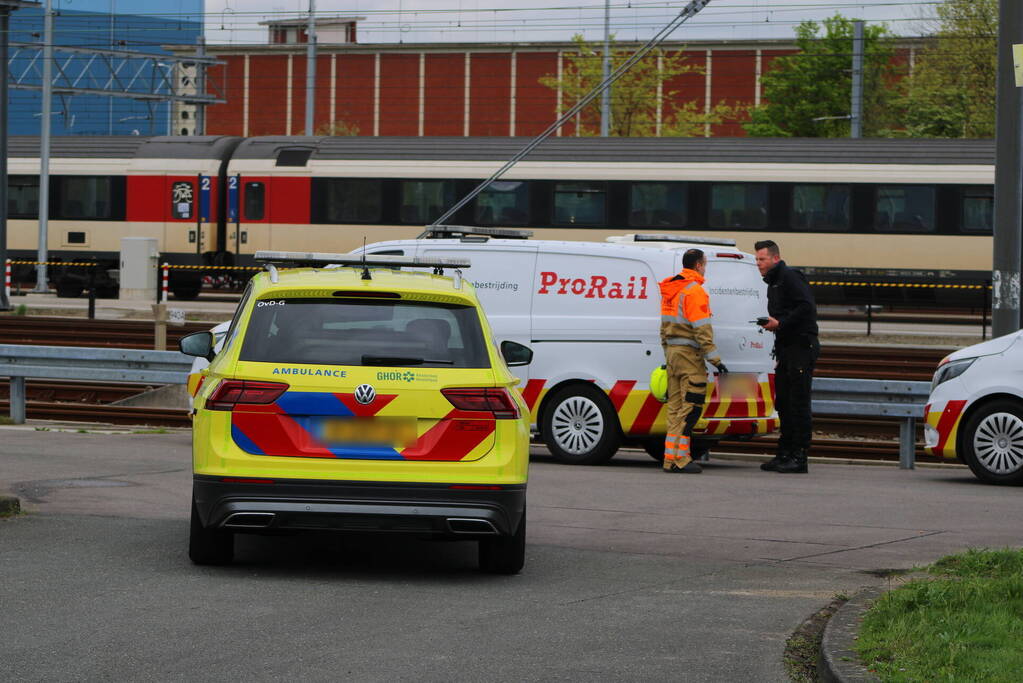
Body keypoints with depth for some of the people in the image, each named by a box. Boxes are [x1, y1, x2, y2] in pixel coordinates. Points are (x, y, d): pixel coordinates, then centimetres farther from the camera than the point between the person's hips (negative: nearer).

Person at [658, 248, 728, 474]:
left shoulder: (669, 290, 15)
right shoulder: (694, 291, -13)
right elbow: (702, 329, -18)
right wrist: (715, 360, -17)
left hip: (672, 352, 9)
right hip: (689, 354, -9)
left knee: (675, 407, 11)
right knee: (690, 407, -7)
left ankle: (670, 458, 9)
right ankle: (681, 458, -10)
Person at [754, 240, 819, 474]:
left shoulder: (791, 277, -11)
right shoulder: (773, 283, 20)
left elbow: (807, 307, -21)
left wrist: (780, 323, -19)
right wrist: (770, 323, 6)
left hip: (801, 347, -10)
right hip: (786, 349, 10)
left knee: (798, 403, -10)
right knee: (783, 402, 12)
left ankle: (799, 457, -10)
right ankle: (784, 454, 17)